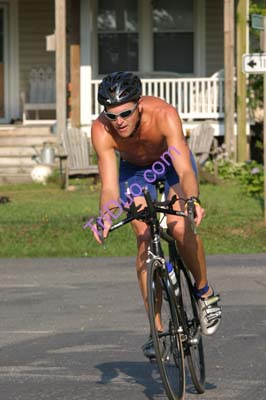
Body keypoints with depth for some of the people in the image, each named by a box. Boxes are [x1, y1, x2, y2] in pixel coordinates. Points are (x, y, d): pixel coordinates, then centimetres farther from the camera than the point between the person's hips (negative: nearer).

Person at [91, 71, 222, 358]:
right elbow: (109, 185, -35)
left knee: (180, 228, -25)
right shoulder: (101, 130, -33)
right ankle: (157, 329, -6)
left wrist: (192, 200, -63)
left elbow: (185, 171, -45)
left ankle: (205, 292, 0)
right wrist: (105, 218, -54)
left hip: (172, 163, -2)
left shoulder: (163, 114, -39)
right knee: (144, 239, -12)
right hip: (134, 170, 2)